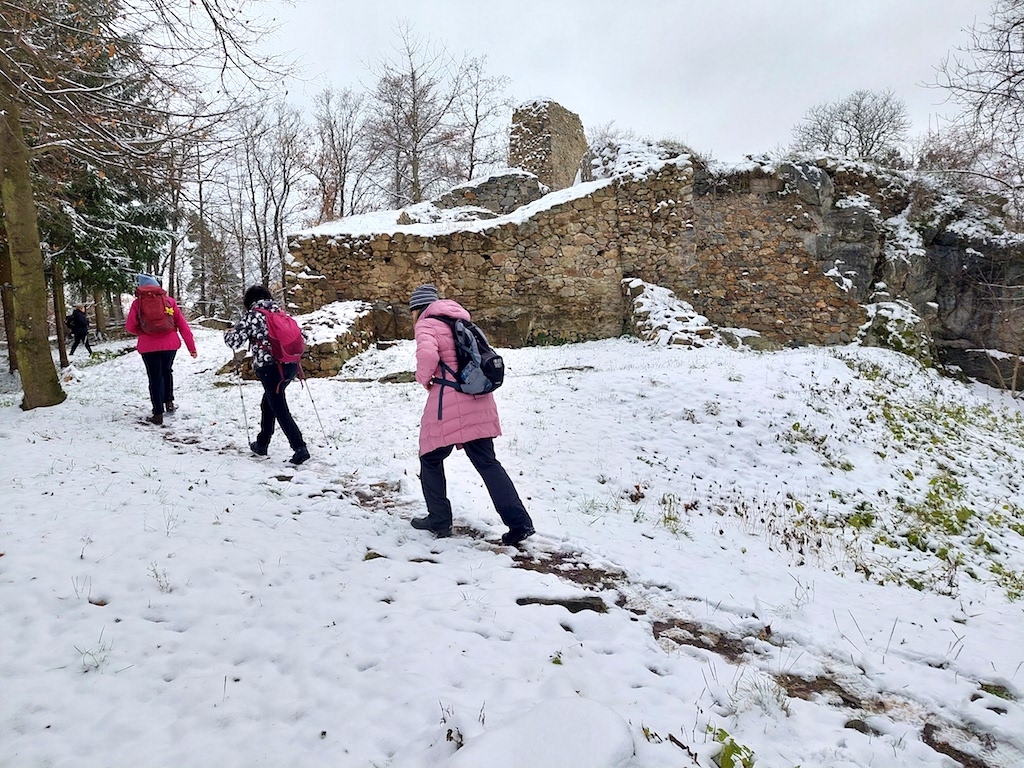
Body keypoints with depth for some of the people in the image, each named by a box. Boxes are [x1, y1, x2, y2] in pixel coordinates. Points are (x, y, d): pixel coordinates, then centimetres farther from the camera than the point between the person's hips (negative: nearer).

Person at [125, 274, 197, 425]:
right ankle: (169, 402, 26)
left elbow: (130, 327, -1)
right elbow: (182, 324, 1)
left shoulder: (138, 303, -1)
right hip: (170, 344, 1)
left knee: (155, 377, 7)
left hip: (148, 346, -1)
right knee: (167, 371, 25)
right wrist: (191, 347, 5)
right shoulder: (169, 300, 1)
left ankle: (158, 414, 5)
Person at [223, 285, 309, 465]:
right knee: (268, 404, 22)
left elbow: (234, 341, -6)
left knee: (280, 411, -2)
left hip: (270, 368, -7)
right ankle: (262, 444, 31)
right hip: (291, 366, 7)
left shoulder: (252, 315, -5)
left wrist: (228, 332, 15)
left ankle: (300, 448, -9)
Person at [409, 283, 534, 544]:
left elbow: (427, 355, -23)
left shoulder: (426, 324, -3)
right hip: (478, 401, 7)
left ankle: (439, 520, 20)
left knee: (431, 459, 15)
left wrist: (424, 377, -4)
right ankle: (519, 522, 1)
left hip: (448, 404, -6)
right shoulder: (459, 320, 19)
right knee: (487, 462, 9)